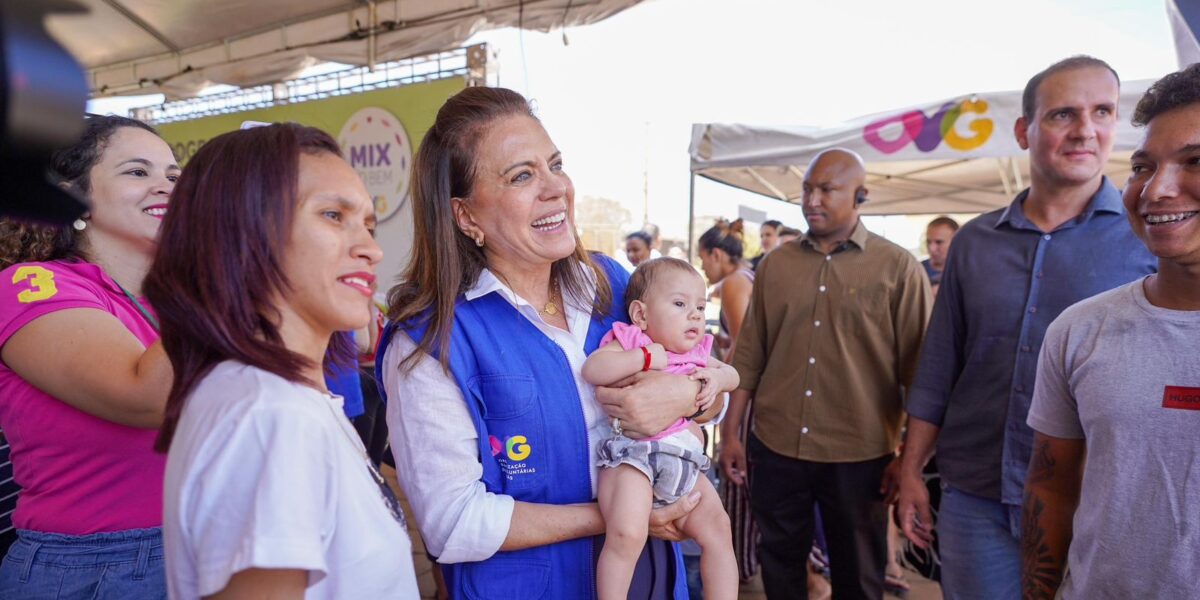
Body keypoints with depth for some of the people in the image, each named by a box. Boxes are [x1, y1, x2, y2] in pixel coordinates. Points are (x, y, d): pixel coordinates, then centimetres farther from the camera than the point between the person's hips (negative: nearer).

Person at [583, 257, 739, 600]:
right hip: (632, 454, -7)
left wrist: (716, 378, 6)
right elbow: (592, 370, -16)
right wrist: (647, 357, -15)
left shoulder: (697, 353, 19)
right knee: (626, 536, -25)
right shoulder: (630, 341, 0)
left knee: (718, 528, 10)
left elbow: (733, 375, 30)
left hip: (684, 460, 7)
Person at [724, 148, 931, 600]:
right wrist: (731, 432, 4)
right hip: (775, 447, 3)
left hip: (859, 455, -2)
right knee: (779, 563, 17)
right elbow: (749, 355, 6)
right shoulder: (775, 264, 5)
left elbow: (917, 369, -4)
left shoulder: (898, 268, -4)